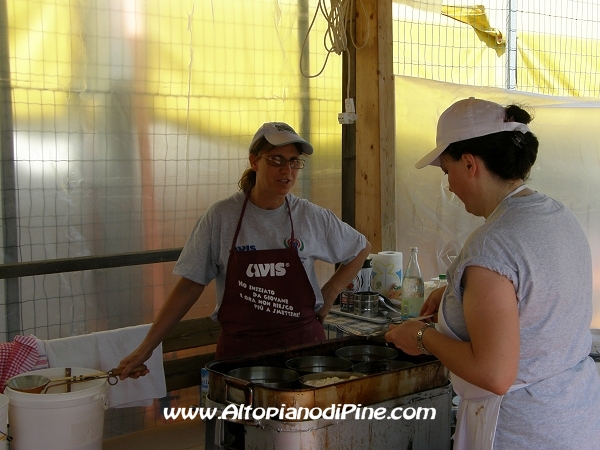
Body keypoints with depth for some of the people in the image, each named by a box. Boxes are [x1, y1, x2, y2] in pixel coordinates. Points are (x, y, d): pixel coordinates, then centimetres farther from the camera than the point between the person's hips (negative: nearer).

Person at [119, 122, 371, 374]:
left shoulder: (312, 217, -2)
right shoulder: (221, 217, -6)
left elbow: (361, 249, 14)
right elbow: (190, 286, -3)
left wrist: (328, 296, 4)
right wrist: (146, 348, -6)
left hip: (303, 342, 1)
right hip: (239, 347, -1)